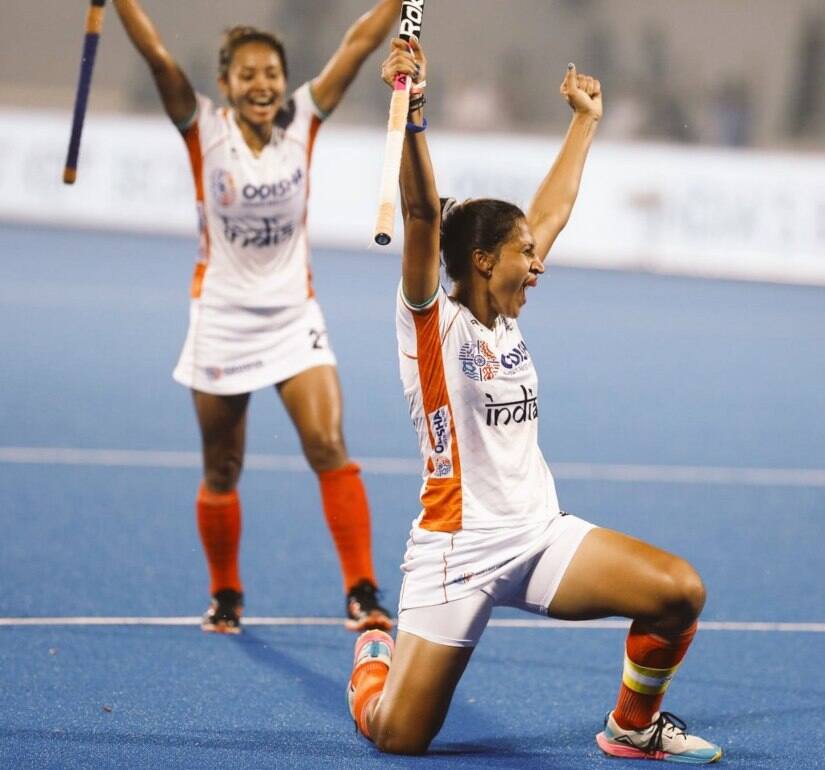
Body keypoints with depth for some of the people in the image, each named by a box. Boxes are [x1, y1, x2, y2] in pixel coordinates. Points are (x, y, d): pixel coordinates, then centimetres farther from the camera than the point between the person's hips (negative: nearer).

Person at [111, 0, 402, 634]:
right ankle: (225, 596, 30)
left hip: (295, 318, 0)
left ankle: (362, 594, -17)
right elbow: (156, 55, -21)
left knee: (328, 445, -17)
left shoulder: (304, 122, -5)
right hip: (222, 317, 0)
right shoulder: (204, 130, -9)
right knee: (222, 472, 9)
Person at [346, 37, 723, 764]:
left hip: (540, 534, 6)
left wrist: (585, 119, 29)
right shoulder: (433, 321, -6)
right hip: (456, 551, -6)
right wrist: (412, 115, -35)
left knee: (680, 592, -15)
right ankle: (373, 655, 28)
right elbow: (423, 218, -22)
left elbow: (555, 208, 22)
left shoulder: (504, 317, 11)